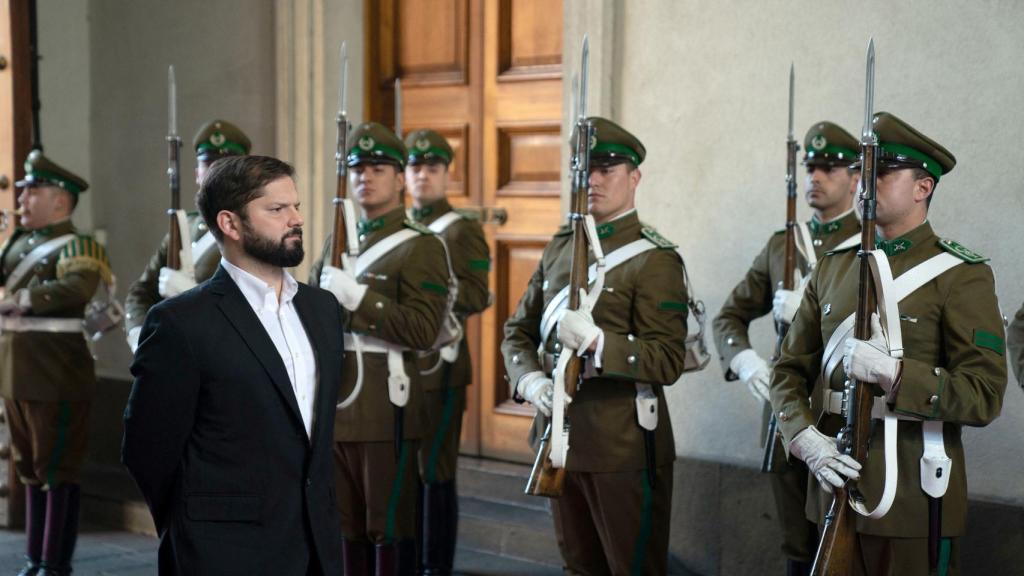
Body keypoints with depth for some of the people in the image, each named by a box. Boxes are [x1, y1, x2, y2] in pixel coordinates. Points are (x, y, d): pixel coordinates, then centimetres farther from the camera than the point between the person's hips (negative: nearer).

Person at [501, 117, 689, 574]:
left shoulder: (655, 259, -10)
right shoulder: (560, 247, 12)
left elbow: (669, 362, -16)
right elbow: (519, 331, 13)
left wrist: (596, 341, -30)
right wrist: (531, 379, -7)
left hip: (624, 446, -7)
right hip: (561, 435, 7)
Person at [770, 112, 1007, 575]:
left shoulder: (962, 275, -6)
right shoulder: (834, 266, 11)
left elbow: (984, 397, -12)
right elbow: (790, 370, 9)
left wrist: (893, 372, -25)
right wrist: (807, 440, -10)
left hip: (913, 497, -5)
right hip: (835, 482, 5)